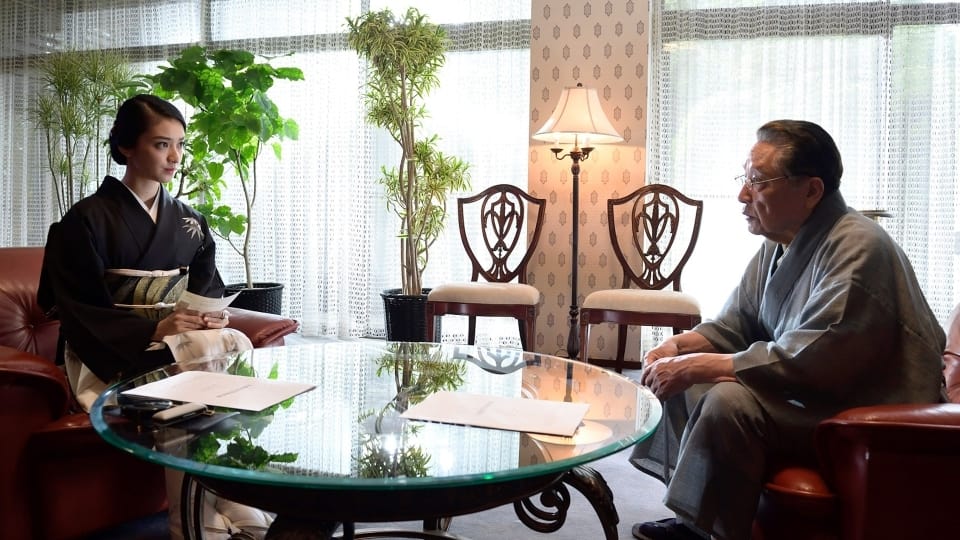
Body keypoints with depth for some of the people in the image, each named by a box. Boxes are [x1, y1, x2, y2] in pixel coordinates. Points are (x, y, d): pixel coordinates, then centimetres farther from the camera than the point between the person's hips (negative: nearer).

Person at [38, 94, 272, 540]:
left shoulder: (189, 222, 11)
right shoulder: (87, 219, -5)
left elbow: (209, 290, 12)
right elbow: (81, 314, -10)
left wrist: (214, 316, -12)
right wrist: (154, 330, -23)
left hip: (179, 342, 5)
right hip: (110, 355, -5)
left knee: (236, 345, -27)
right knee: (205, 355, -33)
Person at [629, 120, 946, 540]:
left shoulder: (856, 250, -23)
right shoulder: (778, 244, 6)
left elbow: (804, 363, -30)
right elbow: (731, 326, 12)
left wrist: (695, 367, -26)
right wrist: (678, 346, -8)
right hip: (807, 394, 10)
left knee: (730, 402, -31)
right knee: (678, 373, 3)